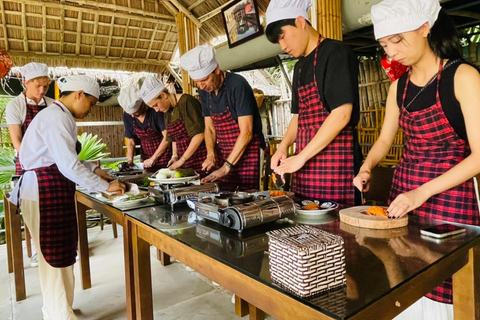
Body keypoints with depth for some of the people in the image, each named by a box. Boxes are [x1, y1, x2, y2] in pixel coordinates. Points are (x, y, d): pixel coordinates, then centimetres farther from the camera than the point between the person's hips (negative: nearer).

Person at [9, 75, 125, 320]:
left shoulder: (59, 116, 16)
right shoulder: (55, 118, -17)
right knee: (54, 256, -1)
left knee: (61, 253, 16)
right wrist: (104, 186, -17)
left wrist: (94, 170, 10)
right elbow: (68, 165, -24)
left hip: (53, 189, 10)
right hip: (44, 191, -10)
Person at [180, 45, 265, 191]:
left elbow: (246, 132, -19)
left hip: (248, 153, -6)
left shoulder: (237, 84, -15)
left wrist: (226, 167, -19)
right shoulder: (205, 91, 6)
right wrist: (210, 155, -5)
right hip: (224, 155, 6)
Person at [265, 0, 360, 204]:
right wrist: (284, 146, 4)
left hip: (335, 166, -7)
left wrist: (301, 157, -15)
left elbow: (342, 114, -16)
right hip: (306, 168, 7)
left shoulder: (336, 53, -7)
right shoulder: (300, 66, 17)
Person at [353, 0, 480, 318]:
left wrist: (423, 193, -22)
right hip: (403, 189, 5)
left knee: (441, 289, 2)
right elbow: (385, 139, 14)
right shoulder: (399, 85, 6)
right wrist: (367, 168, -5)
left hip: (448, 195, -5)